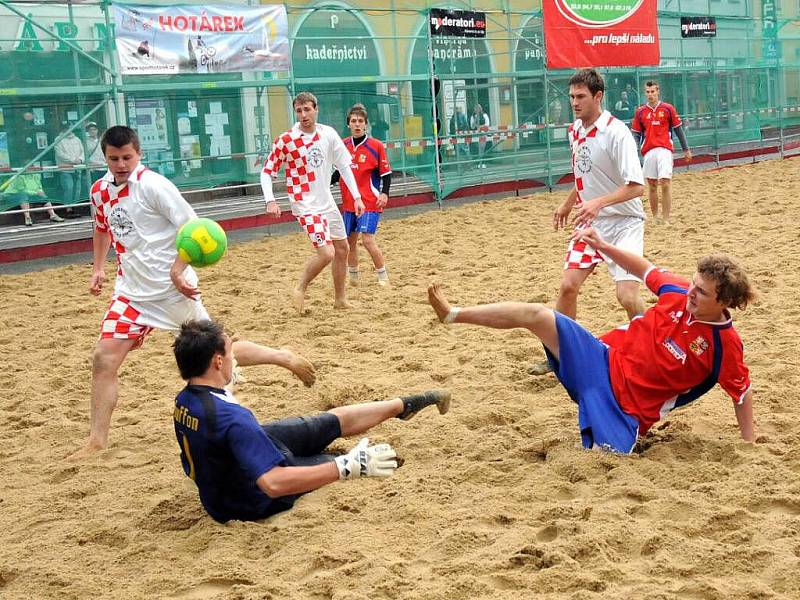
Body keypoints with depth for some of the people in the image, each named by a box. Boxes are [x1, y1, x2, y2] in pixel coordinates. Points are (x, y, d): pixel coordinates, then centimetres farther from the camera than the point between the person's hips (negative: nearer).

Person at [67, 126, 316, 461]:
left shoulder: (152, 185, -15)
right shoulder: (100, 190, 7)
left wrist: (177, 271, -24)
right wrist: (98, 268, 18)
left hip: (173, 290, -6)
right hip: (131, 291, 6)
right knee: (104, 359, -5)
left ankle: (285, 359, 25)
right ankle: (97, 441, 3)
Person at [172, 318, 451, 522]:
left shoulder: (185, 400, -13)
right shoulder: (231, 419, -41)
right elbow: (274, 483, -47)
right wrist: (349, 467, -44)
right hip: (256, 500, -7)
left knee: (333, 421, 14)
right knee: (341, 463, 12)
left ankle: (404, 404, 34)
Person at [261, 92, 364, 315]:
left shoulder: (328, 134, 0)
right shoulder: (285, 141, -13)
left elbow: (344, 166, 8)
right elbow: (266, 171, -7)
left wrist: (356, 196, 6)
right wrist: (270, 200, -21)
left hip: (328, 202, 6)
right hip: (306, 206, -6)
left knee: (342, 250, 13)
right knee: (326, 253, -19)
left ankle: (340, 299, 30)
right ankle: (300, 290, 4)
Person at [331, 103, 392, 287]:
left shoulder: (376, 146, -7)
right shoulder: (343, 146, 6)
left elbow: (386, 173, -5)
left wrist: (384, 194, -19)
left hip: (369, 202, -5)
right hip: (349, 202, 5)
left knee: (368, 240, -15)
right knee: (350, 240, 12)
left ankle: (383, 276, 1)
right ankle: (353, 277, 31)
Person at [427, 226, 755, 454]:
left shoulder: (725, 345, -15)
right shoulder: (679, 292, -4)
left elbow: (742, 393, -4)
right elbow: (646, 269, 13)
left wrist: (750, 444, -3)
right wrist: (603, 246, 4)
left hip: (628, 406, -4)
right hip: (603, 361, 4)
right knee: (535, 314, -12)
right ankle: (453, 313, 2)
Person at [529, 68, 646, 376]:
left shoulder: (616, 132, -20)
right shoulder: (574, 130, 5)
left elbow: (636, 186, -26)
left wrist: (598, 203, -37)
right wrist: (567, 205, 24)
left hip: (624, 221, -7)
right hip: (590, 222, 7)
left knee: (627, 294, -16)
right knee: (568, 284, 1)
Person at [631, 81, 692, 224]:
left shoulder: (668, 108, 4)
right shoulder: (640, 111, 10)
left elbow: (678, 130, 9)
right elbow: (636, 134, 12)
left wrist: (686, 149, 10)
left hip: (664, 149, -2)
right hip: (648, 151, 3)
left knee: (665, 183, -11)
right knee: (652, 184, 6)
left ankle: (666, 219, -9)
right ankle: (655, 217, 17)